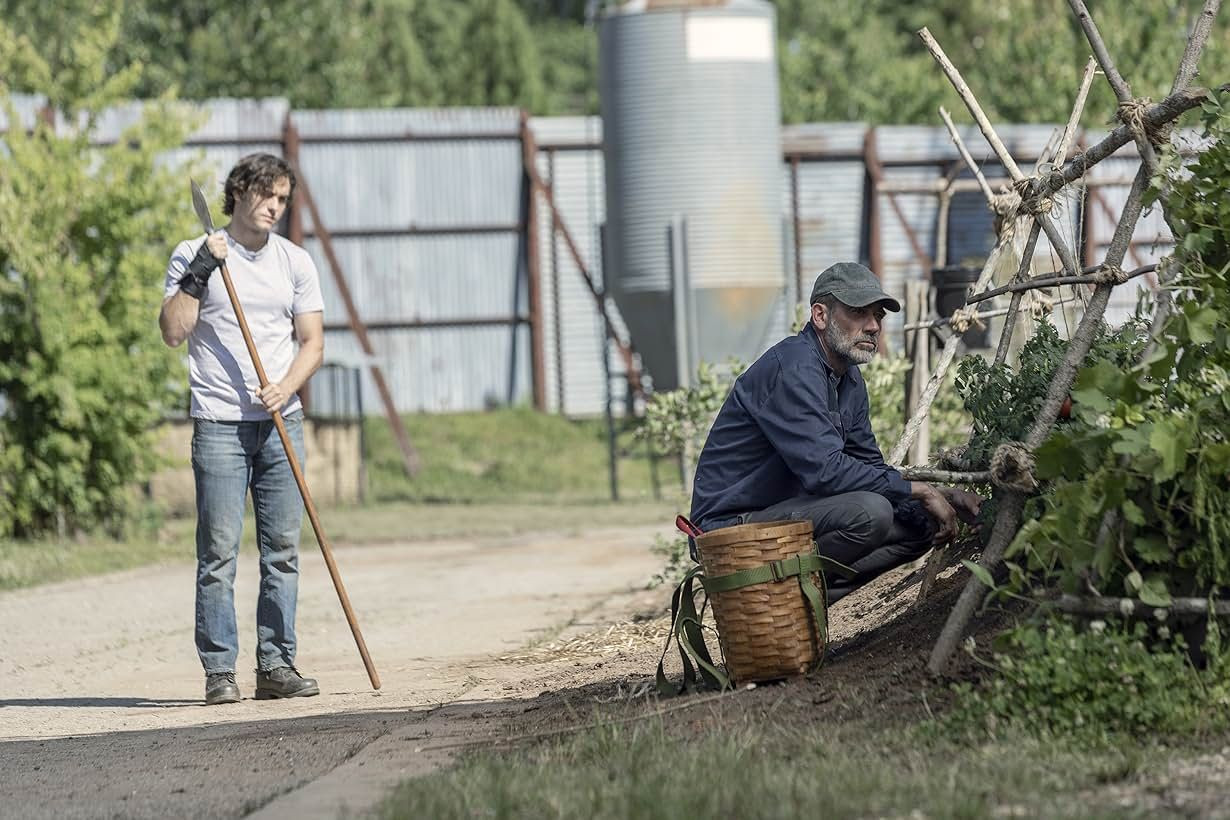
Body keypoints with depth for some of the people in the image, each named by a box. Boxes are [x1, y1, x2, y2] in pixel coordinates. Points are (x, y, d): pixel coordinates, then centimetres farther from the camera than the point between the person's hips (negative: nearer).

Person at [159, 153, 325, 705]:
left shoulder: (295, 262, 13)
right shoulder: (193, 255, 4)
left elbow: (312, 342, 8)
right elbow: (173, 332, -6)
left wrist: (285, 387, -9)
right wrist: (199, 272, -14)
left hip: (281, 421, 4)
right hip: (219, 423, -3)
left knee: (283, 550, 1)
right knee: (219, 551, -8)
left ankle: (276, 665, 5)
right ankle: (219, 670, -6)